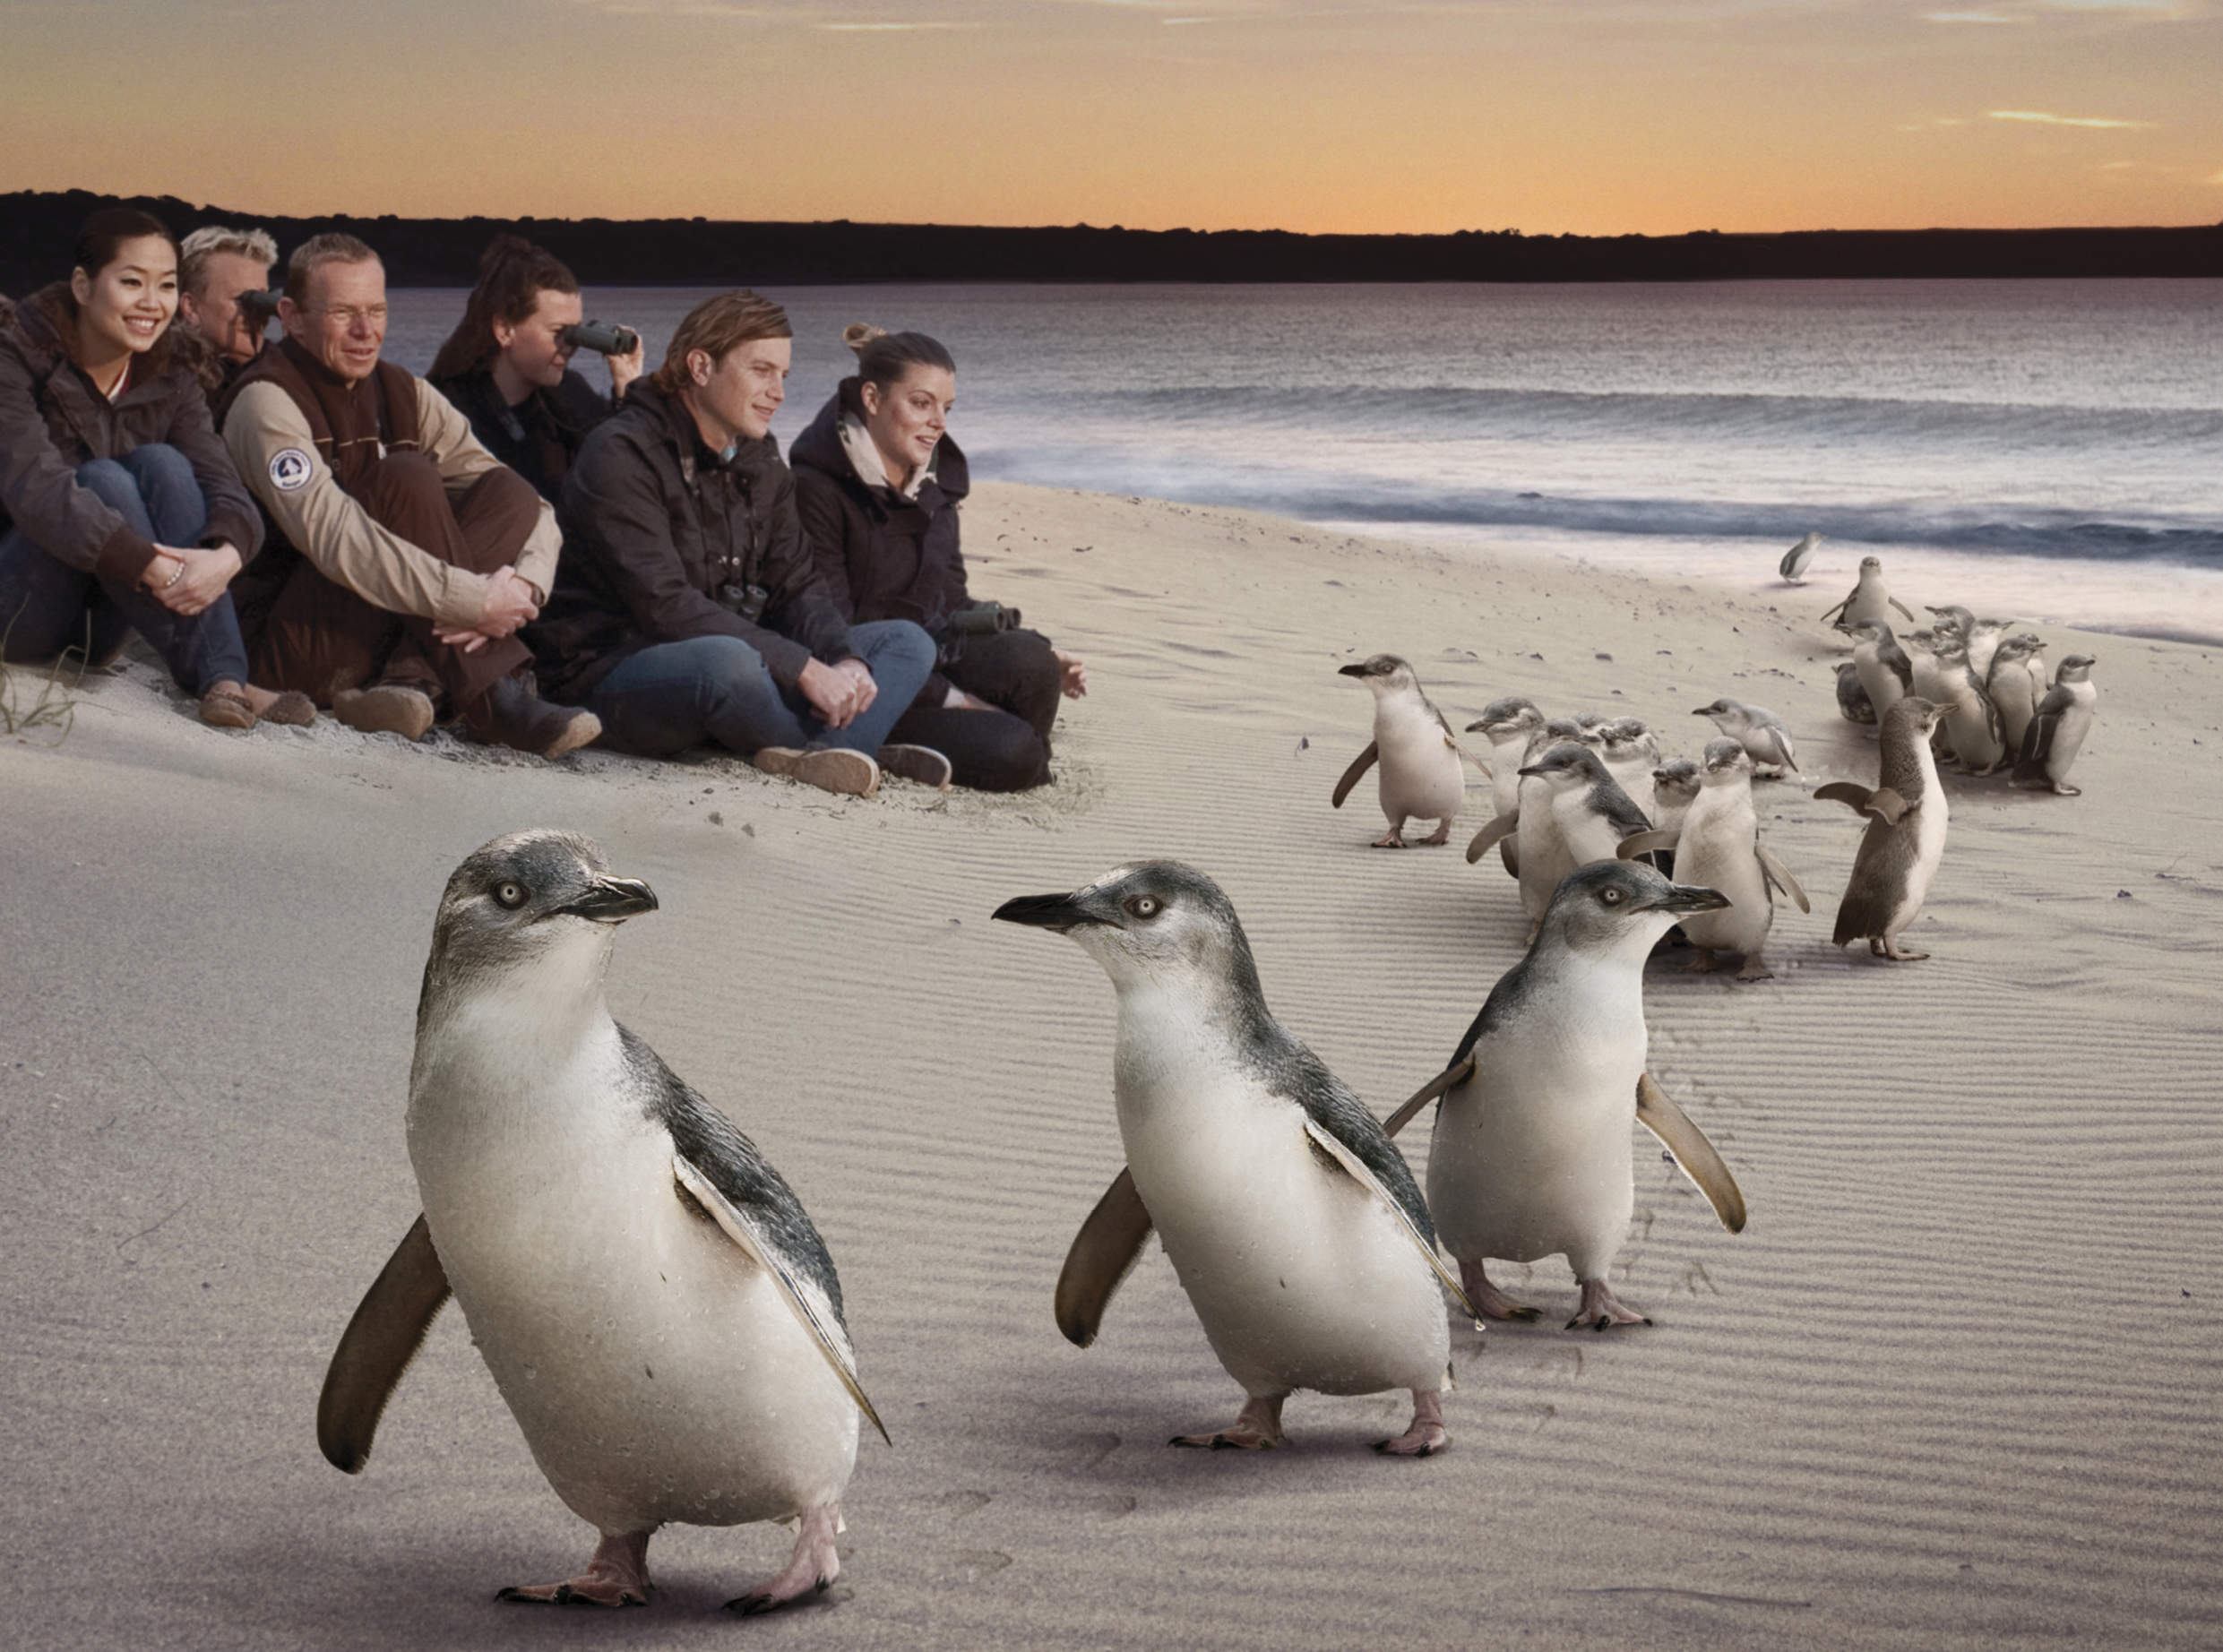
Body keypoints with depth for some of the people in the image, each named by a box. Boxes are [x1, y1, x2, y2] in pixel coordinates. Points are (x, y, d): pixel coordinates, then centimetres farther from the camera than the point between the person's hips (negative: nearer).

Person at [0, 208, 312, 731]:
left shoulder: (169, 385, 2)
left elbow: (227, 491, -13)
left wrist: (226, 555, -38)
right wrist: (149, 565, -41)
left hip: (95, 626, 4)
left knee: (160, 464, -19)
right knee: (104, 481, -27)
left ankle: (228, 677, -34)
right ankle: (209, 675, -36)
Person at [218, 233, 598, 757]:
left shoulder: (405, 395, 8)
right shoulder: (268, 402, -12)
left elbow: (530, 508, 2)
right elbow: (332, 537, -27)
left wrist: (524, 588, -21)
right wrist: (475, 601, -32)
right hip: (297, 648, -6)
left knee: (507, 490, -10)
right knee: (407, 478, -24)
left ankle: (408, 677, -28)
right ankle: (497, 700, -31)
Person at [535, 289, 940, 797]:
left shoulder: (759, 460, 13)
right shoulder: (621, 454, -13)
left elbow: (796, 587, 10)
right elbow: (664, 606, -23)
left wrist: (846, 661, -14)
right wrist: (803, 669, -27)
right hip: (619, 671, -9)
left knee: (906, 641, -2)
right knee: (724, 661, -41)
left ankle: (813, 754, -34)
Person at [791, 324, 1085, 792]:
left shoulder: (935, 481, 10)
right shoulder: (818, 488, -14)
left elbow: (953, 604, 14)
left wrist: (1041, 663, -3)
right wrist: (948, 698, -19)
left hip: (932, 657, 7)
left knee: (1029, 655, -25)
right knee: (1010, 750, -29)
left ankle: (1028, 770, 0)